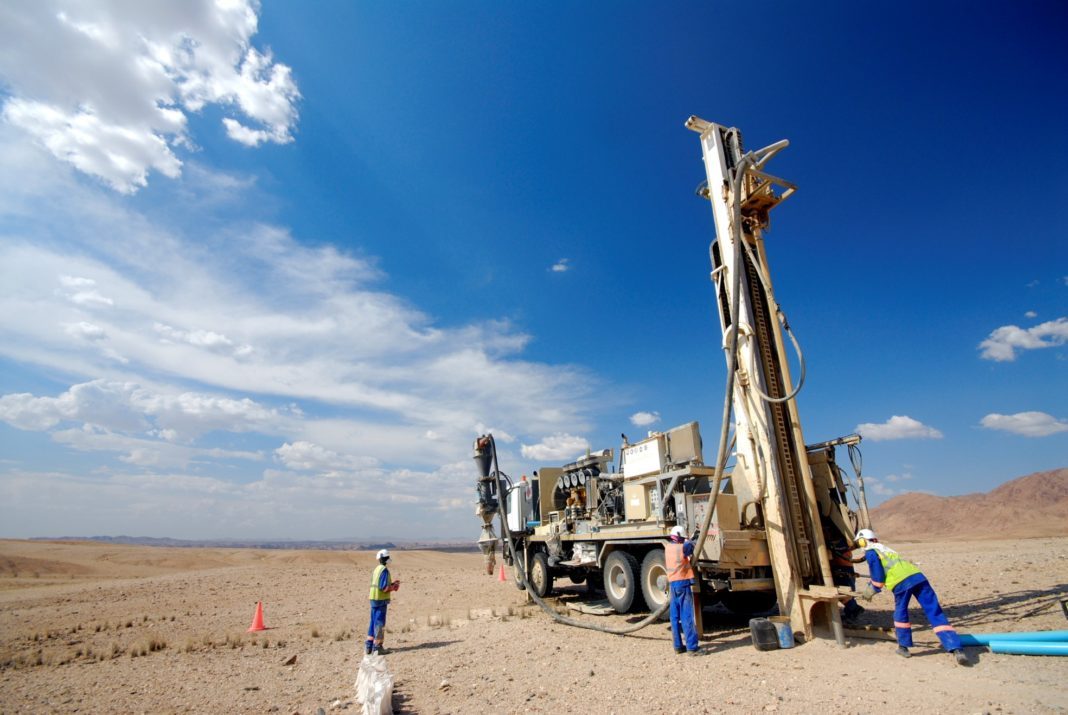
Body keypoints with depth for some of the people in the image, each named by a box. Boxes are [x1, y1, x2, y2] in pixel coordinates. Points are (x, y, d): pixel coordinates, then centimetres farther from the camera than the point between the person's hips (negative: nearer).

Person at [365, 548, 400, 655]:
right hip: (381, 600, -9)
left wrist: (391, 584, 15)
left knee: (373, 622, 15)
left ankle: (369, 646, 20)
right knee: (380, 623, 1)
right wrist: (394, 587, -4)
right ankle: (377, 647, 7)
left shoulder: (376, 569, 12)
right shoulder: (384, 570, -17)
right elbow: (384, 588, -21)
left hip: (373, 599, 9)